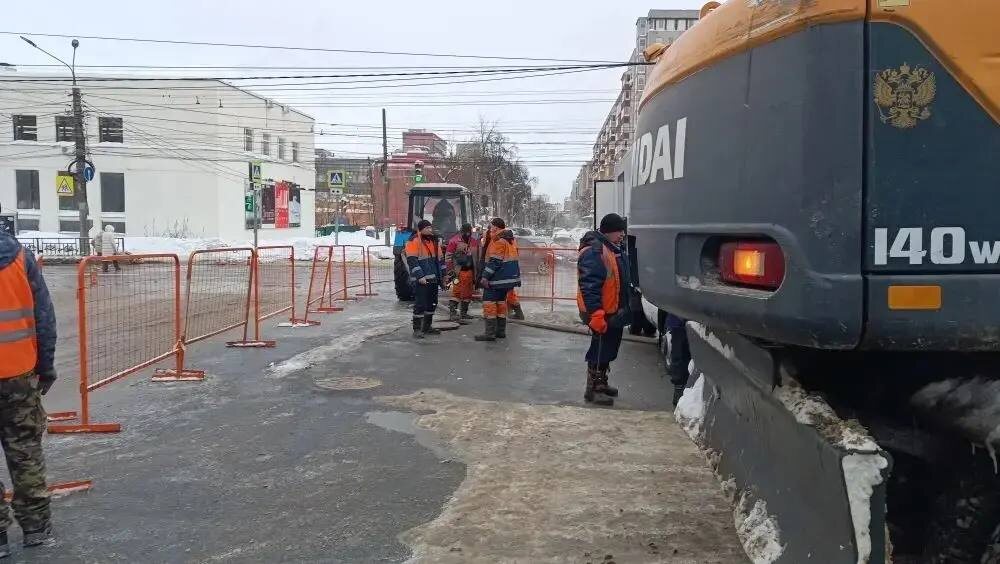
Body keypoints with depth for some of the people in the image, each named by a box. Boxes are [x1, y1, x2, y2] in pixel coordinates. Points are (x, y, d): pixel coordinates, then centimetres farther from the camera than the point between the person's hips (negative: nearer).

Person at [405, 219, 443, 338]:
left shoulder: (432, 240, 15)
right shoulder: (414, 241, -11)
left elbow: (436, 260, 23)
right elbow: (412, 261, -17)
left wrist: (439, 275, 18)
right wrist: (420, 276, -24)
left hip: (433, 279, 9)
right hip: (420, 280, -9)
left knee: (432, 303, 15)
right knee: (420, 304, -9)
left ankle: (427, 326, 27)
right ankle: (417, 330, -3)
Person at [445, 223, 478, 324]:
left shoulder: (474, 242, 13)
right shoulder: (454, 241, -7)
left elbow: (477, 258, 21)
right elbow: (448, 257, -7)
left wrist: (477, 273, 19)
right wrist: (450, 271, -11)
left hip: (470, 271, 7)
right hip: (459, 271, -7)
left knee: (468, 293, 13)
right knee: (457, 292, -12)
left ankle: (463, 313, 24)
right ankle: (452, 314, -12)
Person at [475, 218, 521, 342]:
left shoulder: (498, 240, -15)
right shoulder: (509, 239, 15)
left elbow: (495, 261, -21)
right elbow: (512, 258, 21)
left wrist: (486, 276, -21)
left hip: (497, 279, -10)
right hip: (508, 278, 10)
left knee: (489, 303, -7)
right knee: (501, 302, 16)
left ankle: (490, 332, -9)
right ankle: (501, 331, 19)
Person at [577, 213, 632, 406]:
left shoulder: (614, 249, 13)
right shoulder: (593, 251, -21)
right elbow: (589, 286, -27)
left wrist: (624, 309, 24)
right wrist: (596, 313, -30)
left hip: (614, 311, 10)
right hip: (602, 314, -10)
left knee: (608, 349, 20)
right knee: (600, 351, -3)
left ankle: (601, 384, 34)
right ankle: (592, 390, 7)